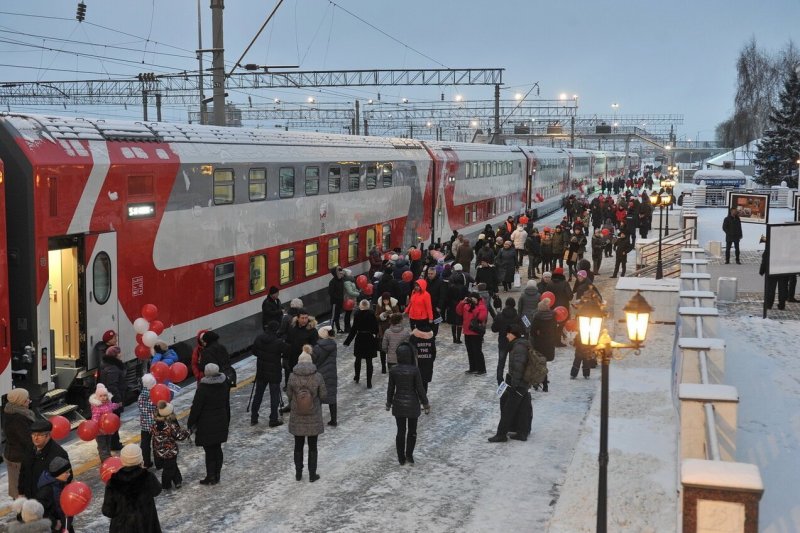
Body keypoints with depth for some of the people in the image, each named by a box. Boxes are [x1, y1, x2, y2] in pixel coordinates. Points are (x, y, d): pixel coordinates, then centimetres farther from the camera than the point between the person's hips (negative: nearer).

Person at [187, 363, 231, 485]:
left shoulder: (203, 388, -21)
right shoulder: (224, 384, -1)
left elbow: (196, 407, -16)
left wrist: (190, 424, -5)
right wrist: (227, 420, 21)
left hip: (206, 425, -6)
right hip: (221, 423, 6)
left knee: (209, 451, 4)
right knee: (217, 448, 16)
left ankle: (211, 477, 12)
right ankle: (217, 475, 24)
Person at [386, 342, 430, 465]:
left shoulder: (393, 370, -9)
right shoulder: (415, 370, -16)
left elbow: (390, 389, 0)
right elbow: (420, 389, -11)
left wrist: (389, 403, 15)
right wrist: (425, 404, 1)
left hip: (399, 404, 2)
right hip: (412, 404, -2)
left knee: (401, 431, 12)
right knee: (412, 431, 15)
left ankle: (401, 458, 17)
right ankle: (409, 455, 6)